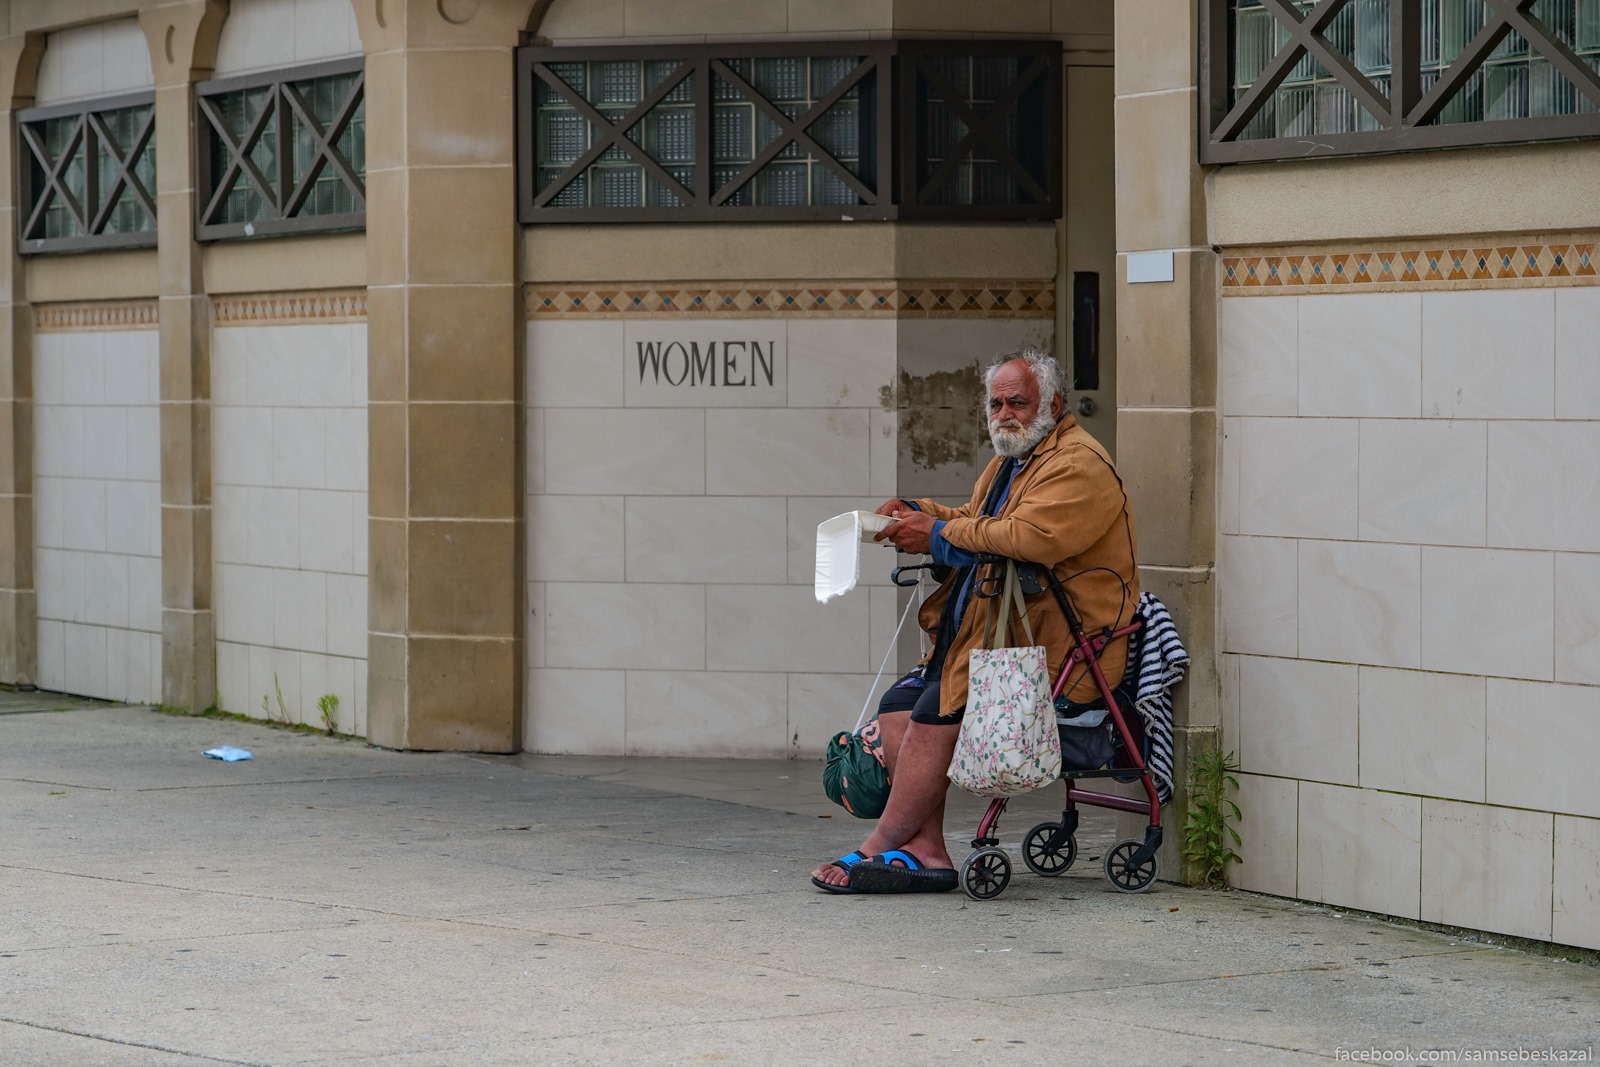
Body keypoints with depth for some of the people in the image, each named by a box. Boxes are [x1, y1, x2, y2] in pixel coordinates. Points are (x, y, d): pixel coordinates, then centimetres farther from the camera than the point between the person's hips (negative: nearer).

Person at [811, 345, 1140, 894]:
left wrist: (940, 534, -16)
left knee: (935, 712, -20)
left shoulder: (1078, 465, -13)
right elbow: (975, 520, 32)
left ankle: (880, 847, -11)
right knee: (899, 706, -3)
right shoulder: (1010, 461, 21)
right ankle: (925, 850, -10)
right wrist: (921, 514, 11)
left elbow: (1029, 538, -27)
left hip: (1055, 648, -10)